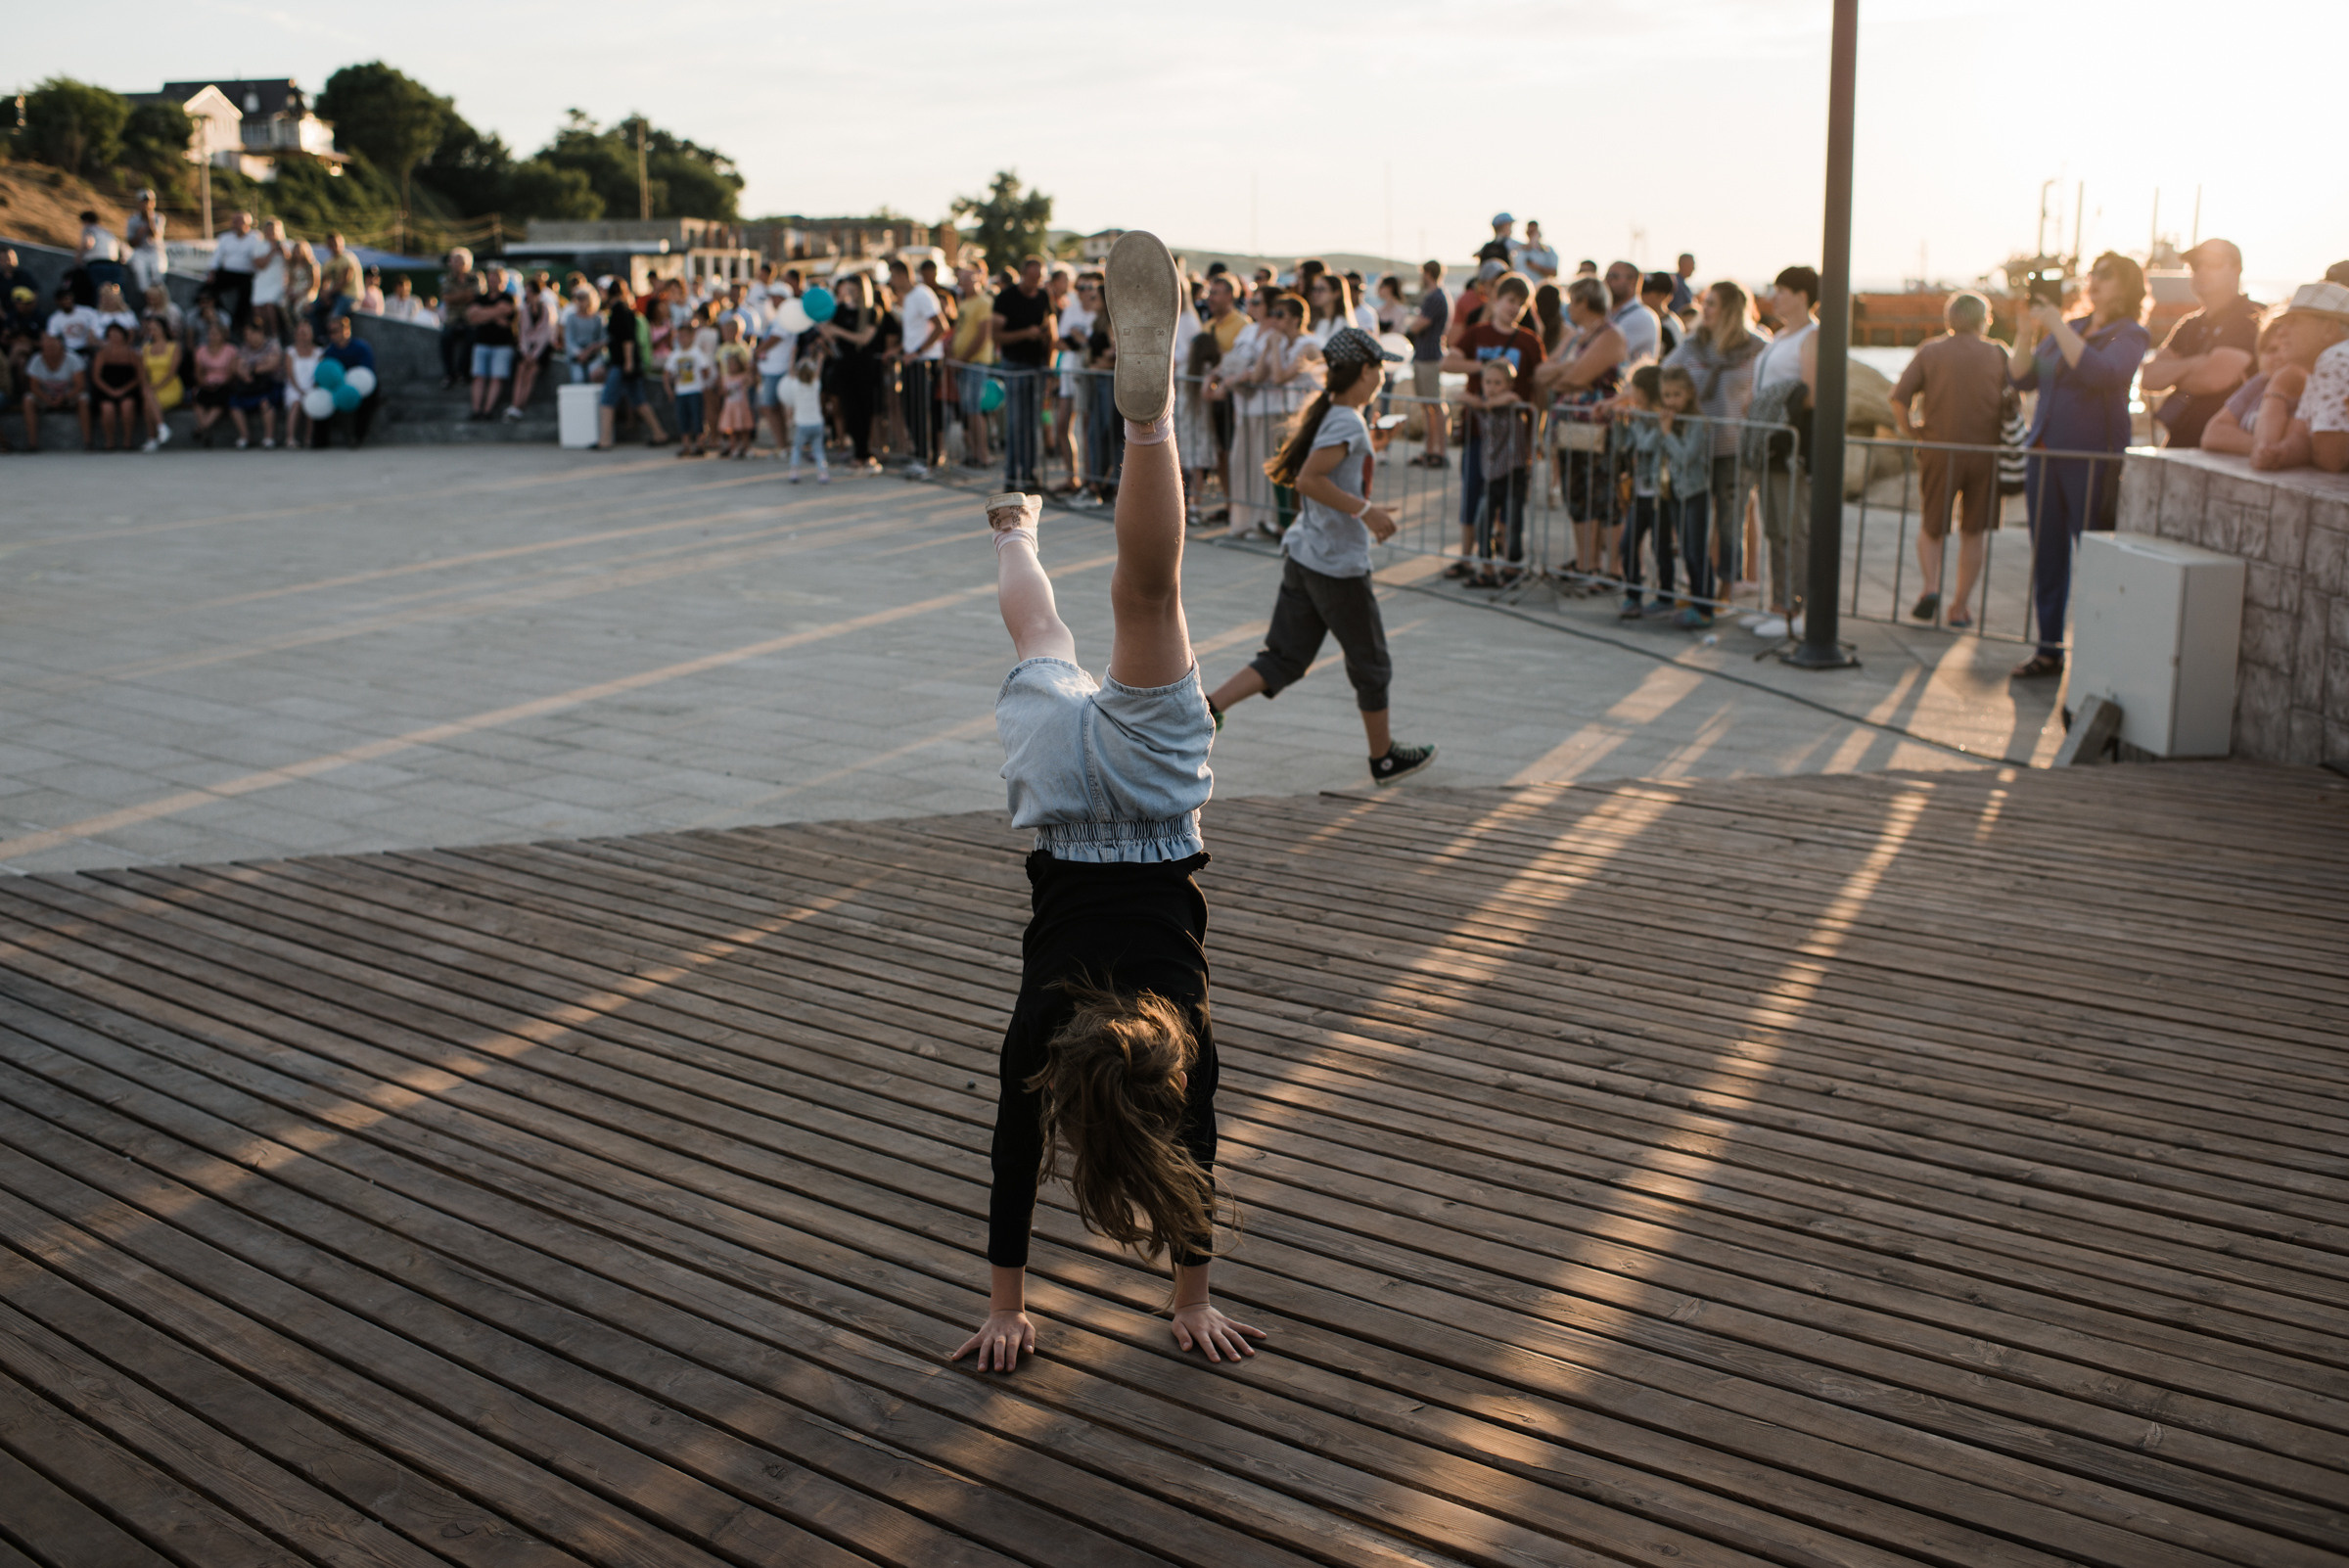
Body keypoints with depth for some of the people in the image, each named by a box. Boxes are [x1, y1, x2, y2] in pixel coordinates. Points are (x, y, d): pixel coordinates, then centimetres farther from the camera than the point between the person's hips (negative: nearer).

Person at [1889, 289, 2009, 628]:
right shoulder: (1997, 354, 4)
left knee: (1931, 526, 16)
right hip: (1985, 453, 0)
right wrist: (2000, 441, 11)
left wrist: (1910, 433, 4)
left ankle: (1929, 587, -6)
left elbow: (1899, 398, -8)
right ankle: (1960, 608, 13)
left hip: (1939, 451, 0)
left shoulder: (1930, 351, 2)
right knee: (1974, 532, 12)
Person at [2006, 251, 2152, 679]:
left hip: (2092, 461, -6)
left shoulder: (2129, 336, -2)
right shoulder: (2068, 328, 17)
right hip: (2045, 452, 6)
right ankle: (2049, 650, 15)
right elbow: (2022, 379, 12)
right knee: (2046, 558, 8)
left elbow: (2101, 373, -21)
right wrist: (2026, 336, -5)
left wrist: (2058, 326, -20)